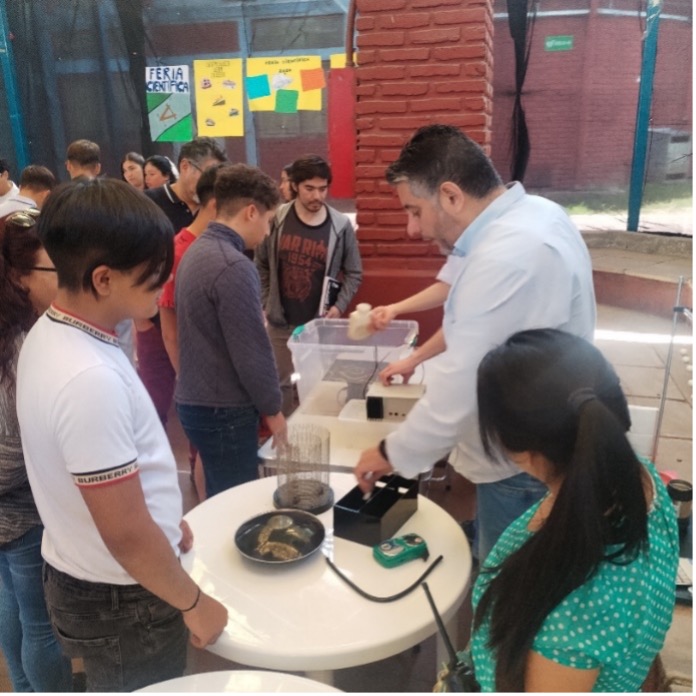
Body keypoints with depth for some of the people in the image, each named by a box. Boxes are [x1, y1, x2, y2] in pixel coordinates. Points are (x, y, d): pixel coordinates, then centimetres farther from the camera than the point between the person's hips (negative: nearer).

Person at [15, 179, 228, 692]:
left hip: (81, 579, 8)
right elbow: (126, 535, -27)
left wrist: (163, 515, 16)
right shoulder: (91, 379, -33)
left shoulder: (49, 334, -3)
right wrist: (194, 603, -13)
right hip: (120, 599, -8)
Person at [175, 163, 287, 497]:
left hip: (194, 399, 9)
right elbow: (251, 352, -21)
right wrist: (272, 409, -7)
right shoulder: (233, 266, -23)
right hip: (223, 409, -9)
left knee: (220, 499, 20)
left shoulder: (196, 251, 7)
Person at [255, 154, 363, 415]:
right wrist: (264, 306, -2)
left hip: (320, 324, -1)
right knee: (281, 383, 14)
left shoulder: (340, 226, -6)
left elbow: (354, 273, 2)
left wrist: (339, 306, -10)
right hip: (281, 322, 1)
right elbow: (261, 267, 3)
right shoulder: (276, 220, -5)